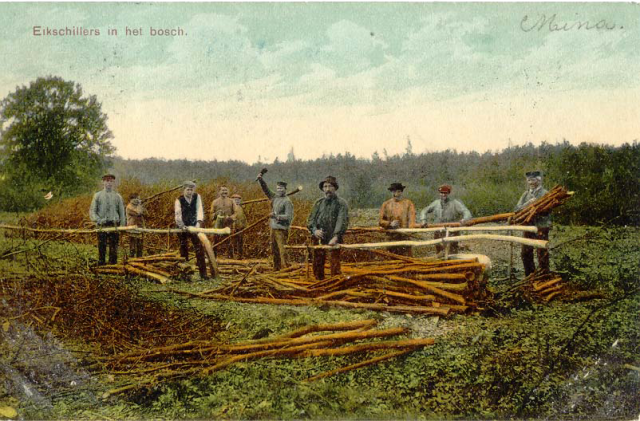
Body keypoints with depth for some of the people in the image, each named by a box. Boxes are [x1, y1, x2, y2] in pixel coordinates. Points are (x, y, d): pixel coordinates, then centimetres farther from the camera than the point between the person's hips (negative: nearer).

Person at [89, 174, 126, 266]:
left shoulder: (118, 197, 12)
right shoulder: (97, 196, 9)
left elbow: (122, 213, 14)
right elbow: (92, 211, 6)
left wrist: (122, 226, 4)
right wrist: (99, 220, -12)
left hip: (114, 226, 1)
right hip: (102, 227, -1)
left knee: (114, 248, 0)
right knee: (101, 248, -2)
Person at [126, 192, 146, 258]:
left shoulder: (137, 206, 17)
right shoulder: (129, 207, -9)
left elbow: (144, 213, 11)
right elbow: (138, 212, -22)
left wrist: (141, 206, 0)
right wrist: (139, 205, -10)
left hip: (139, 228, 8)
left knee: (140, 245, 12)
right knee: (132, 245, -8)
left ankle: (139, 257, 19)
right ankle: (131, 257, -6)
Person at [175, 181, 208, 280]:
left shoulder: (197, 197, -1)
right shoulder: (179, 200, -7)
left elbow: (199, 210, -11)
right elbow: (178, 214, -18)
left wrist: (199, 222, -26)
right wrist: (181, 225, -34)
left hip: (195, 226, 1)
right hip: (183, 227, -1)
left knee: (199, 249, -5)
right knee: (184, 249, 3)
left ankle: (203, 273, -3)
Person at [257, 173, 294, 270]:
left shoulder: (287, 201, -11)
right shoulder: (274, 197, 11)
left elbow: (288, 217, -16)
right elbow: (266, 189, 17)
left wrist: (276, 216, -26)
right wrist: (260, 180, 4)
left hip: (281, 230, -8)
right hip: (273, 228, 8)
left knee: (282, 250, -11)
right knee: (274, 251, 13)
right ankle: (276, 268, 22)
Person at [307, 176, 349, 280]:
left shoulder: (341, 203, 0)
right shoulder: (318, 203, 13)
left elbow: (342, 221, -11)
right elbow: (311, 219, 10)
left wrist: (336, 237, -23)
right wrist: (314, 230, -11)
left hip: (333, 240, -4)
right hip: (319, 239, 4)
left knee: (334, 263, -7)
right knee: (317, 264, 9)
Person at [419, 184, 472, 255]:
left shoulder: (455, 203, -1)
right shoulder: (436, 203, 10)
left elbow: (467, 212, -7)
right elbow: (424, 211, 16)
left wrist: (464, 219, -30)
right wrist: (423, 220, -5)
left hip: (451, 233, -4)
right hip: (438, 233, 4)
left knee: (452, 254, -10)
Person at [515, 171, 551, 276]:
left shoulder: (544, 193, -3)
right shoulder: (526, 194, 14)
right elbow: (517, 208, 5)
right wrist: (528, 203, -11)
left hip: (541, 227, -6)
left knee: (542, 253, -3)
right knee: (525, 253, 11)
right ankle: (530, 276, 23)